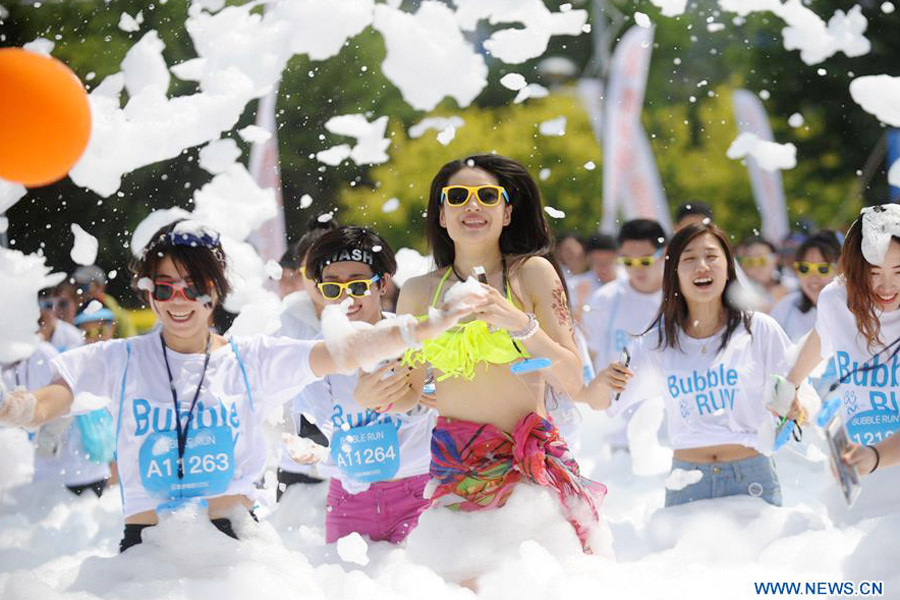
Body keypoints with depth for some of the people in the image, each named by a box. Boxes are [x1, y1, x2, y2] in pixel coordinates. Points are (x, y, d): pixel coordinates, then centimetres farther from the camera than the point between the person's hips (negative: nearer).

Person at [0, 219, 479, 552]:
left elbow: (342, 353, 0)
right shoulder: (121, 361, 7)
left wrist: (431, 326, -13)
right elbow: (41, 405, -3)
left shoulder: (251, 360, 8)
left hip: (234, 532, 1)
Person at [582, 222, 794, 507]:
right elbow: (599, 403, 8)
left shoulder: (759, 329, 0)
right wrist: (605, 379, -13)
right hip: (686, 487, 2)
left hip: (752, 479, -1)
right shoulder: (658, 341, 6)